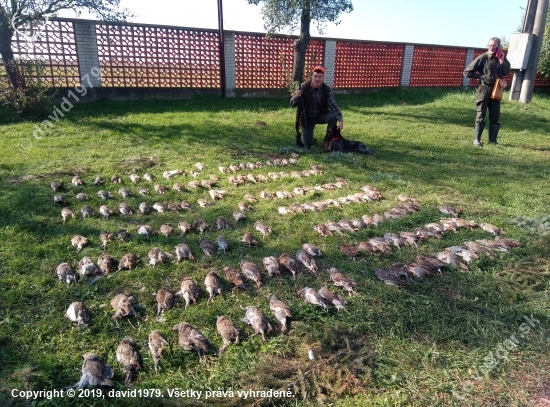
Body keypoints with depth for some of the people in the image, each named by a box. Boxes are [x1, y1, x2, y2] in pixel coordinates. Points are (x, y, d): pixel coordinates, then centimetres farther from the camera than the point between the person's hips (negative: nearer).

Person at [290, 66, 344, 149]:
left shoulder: (327, 89, -14)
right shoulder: (303, 87, -18)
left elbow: (333, 106, -19)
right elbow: (292, 104, -15)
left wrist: (340, 120, -35)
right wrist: (296, 97, -39)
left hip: (321, 116, 2)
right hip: (307, 118, -2)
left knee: (333, 116, -29)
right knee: (307, 144, -10)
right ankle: (301, 136, 28)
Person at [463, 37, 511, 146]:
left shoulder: (502, 58, 8)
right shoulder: (482, 58, -6)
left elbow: (506, 72, -3)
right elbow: (467, 72, -9)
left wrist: (501, 60, -12)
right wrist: (480, 77, -8)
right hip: (484, 90, -4)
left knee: (495, 117, 6)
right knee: (480, 116, -1)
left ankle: (492, 140, 13)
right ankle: (477, 139, 5)